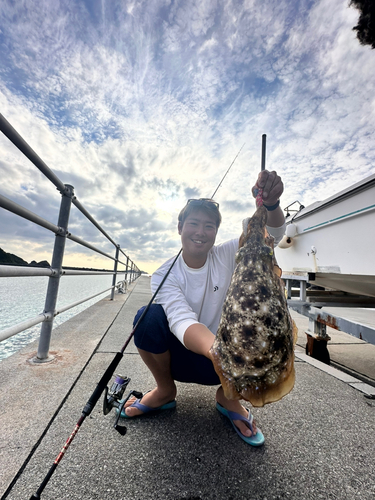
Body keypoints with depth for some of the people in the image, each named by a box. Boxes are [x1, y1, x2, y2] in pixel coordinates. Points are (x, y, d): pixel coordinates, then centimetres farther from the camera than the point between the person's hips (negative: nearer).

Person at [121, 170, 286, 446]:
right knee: (148, 316, -29)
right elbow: (182, 321, -32)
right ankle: (165, 391, 2)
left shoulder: (227, 257, -11)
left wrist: (270, 203, -41)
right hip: (180, 356, 0)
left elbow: (274, 233, -20)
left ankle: (228, 397, 4)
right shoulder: (165, 275, -17)